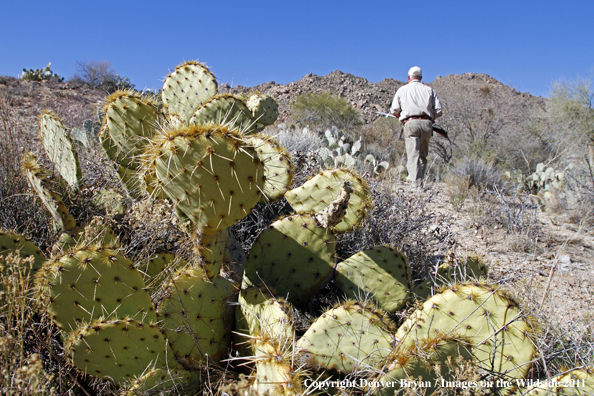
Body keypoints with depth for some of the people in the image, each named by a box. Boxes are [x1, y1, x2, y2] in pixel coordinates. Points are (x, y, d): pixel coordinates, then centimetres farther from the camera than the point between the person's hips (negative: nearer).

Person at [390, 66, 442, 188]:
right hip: (427, 123, 2)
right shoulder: (429, 90, 16)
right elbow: (438, 110, 8)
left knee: (413, 154, -9)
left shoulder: (402, 90, 14)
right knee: (423, 155, 15)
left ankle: (417, 184, -19)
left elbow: (394, 111, 8)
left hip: (411, 123, -2)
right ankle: (417, 178, 18)